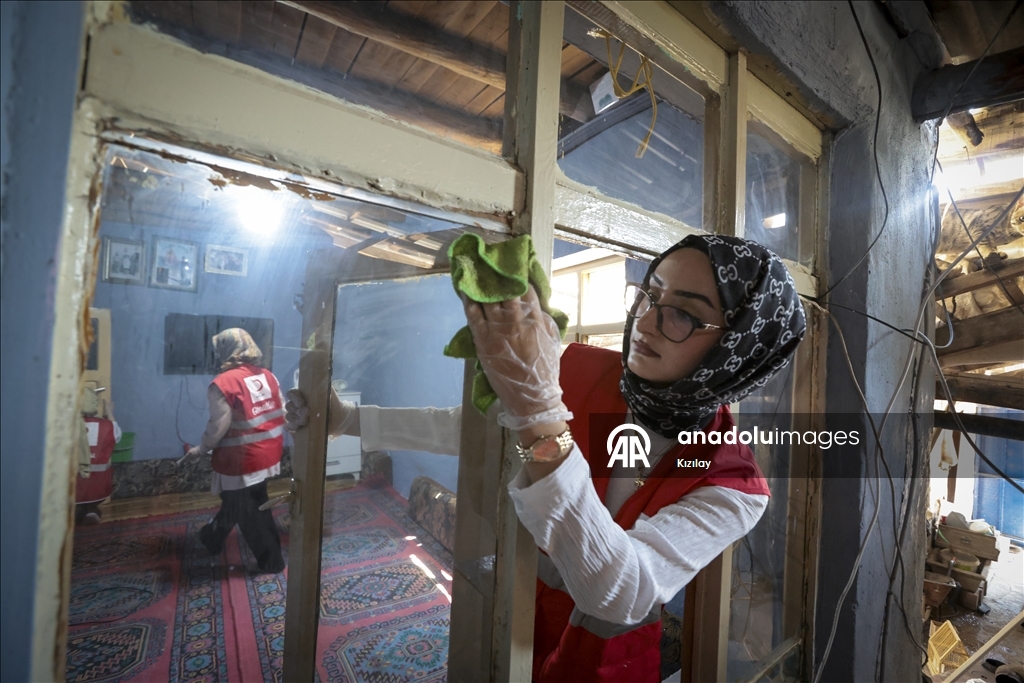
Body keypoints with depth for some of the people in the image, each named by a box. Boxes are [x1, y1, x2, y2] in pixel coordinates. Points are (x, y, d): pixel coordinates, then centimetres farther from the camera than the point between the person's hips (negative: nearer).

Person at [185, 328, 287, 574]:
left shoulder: (223, 383, -18)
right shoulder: (268, 376, 2)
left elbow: (219, 426, -17)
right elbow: (282, 414, 6)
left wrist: (201, 449, 0)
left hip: (242, 460, -7)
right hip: (268, 455, 7)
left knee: (248, 512, 11)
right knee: (236, 501, 28)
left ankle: (272, 561, 22)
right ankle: (213, 538, 50)